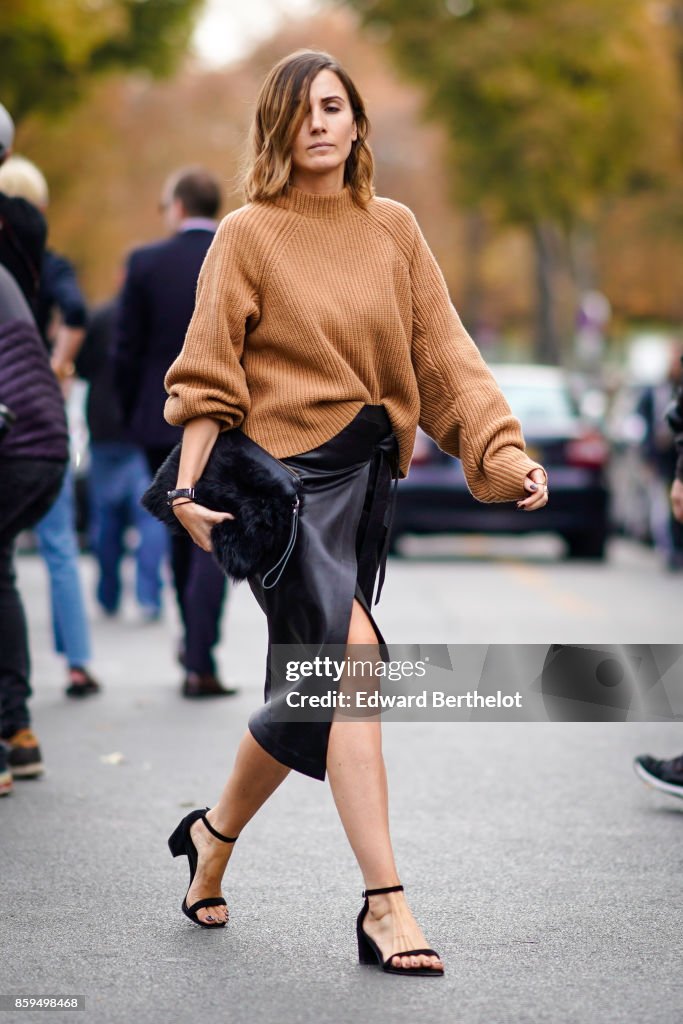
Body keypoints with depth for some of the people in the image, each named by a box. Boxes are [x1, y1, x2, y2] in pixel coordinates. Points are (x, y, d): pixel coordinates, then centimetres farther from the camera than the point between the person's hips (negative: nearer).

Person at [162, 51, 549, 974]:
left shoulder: (394, 230, 10)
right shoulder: (248, 235, -2)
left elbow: (443, 353, 5)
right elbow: (207, 375, -1)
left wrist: (504, 452, -7)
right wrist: (189, 488, -10)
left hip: (368, 478, 5)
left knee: (313, 689, 10)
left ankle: (214, 837, 36)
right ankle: (384, 907, -21)